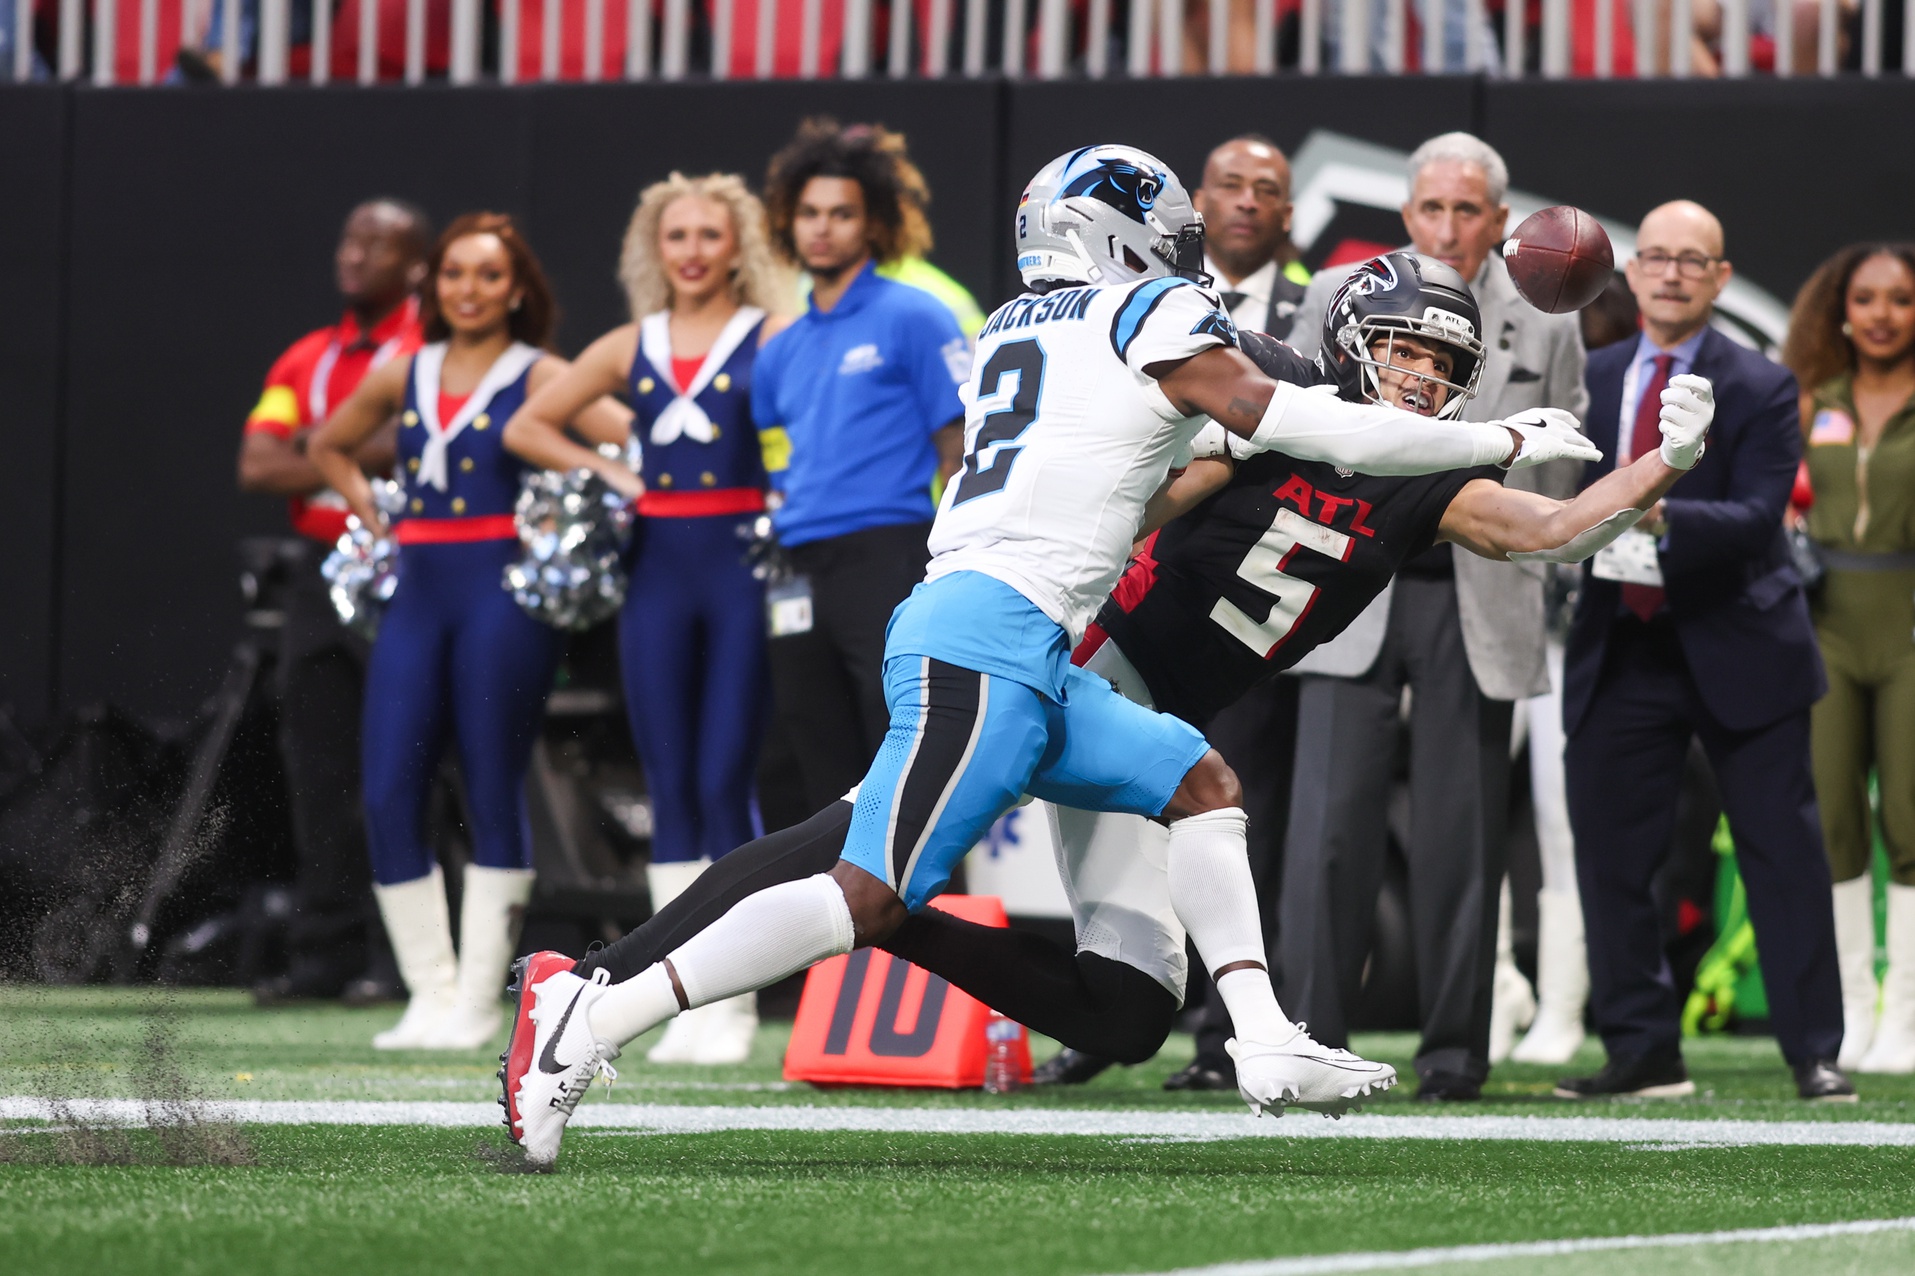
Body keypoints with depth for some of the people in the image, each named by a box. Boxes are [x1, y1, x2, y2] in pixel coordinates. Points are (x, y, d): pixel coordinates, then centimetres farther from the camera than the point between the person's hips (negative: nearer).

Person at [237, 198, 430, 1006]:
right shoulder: (306, 360, 16)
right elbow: (259, 466, 5)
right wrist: (359, 460, -7)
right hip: (322, 569, 6)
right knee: (318, 770, 4)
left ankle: (400, 956, -5)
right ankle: (326, 954, 7)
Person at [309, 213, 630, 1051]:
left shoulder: (536, 377, -2)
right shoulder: (403, 378, 14)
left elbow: (632, 432, -16)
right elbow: (328, 445, 30)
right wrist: (369, 510, 16)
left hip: (503, 592, -5)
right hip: (418, 594, 5)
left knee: (493, 794, -3)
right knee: (388, 795, -2)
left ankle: (479, 1001, 2)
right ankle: (431, 996, 5)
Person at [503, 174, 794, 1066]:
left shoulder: (773, 338, 1)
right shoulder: (629, 348, 13)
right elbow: (526, 426, 21)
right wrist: (607, 474, 9)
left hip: (744, 561, -4)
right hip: (659, 567, 4)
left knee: (724, 783, -8)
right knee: (671, 792, 3)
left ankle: (735, 1001, -3)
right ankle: (690, 1001, 7)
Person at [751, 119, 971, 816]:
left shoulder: (913, 318, -1)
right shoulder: (781, 352, 19)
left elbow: (960, 451, -6)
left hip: (888, 563, -7)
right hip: (804, 584, 7)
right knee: (829, 779, 8)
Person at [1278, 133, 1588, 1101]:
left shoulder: (1546, 328, 6)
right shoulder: (1338, 301, 6)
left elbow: (1559, 482, 12)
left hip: (1477, 608, 0)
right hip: (1354, 597, 0)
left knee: (1462, 838, 2)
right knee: (1330, 827, -8)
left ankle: (1455, 1051, 9)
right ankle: (1309, 1041, -5)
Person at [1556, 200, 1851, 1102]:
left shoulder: (1759, 389, -5)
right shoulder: (1590, 379, 8)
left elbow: (1757, 518, -17)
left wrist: (1662, 514, -33)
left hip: (1739, 653, -3)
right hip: (1618, 650, 3)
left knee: (1783, 852, 0)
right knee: (1608, 856, 3)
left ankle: (1814, 1053, 5)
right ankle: (1643, 1053, 12)